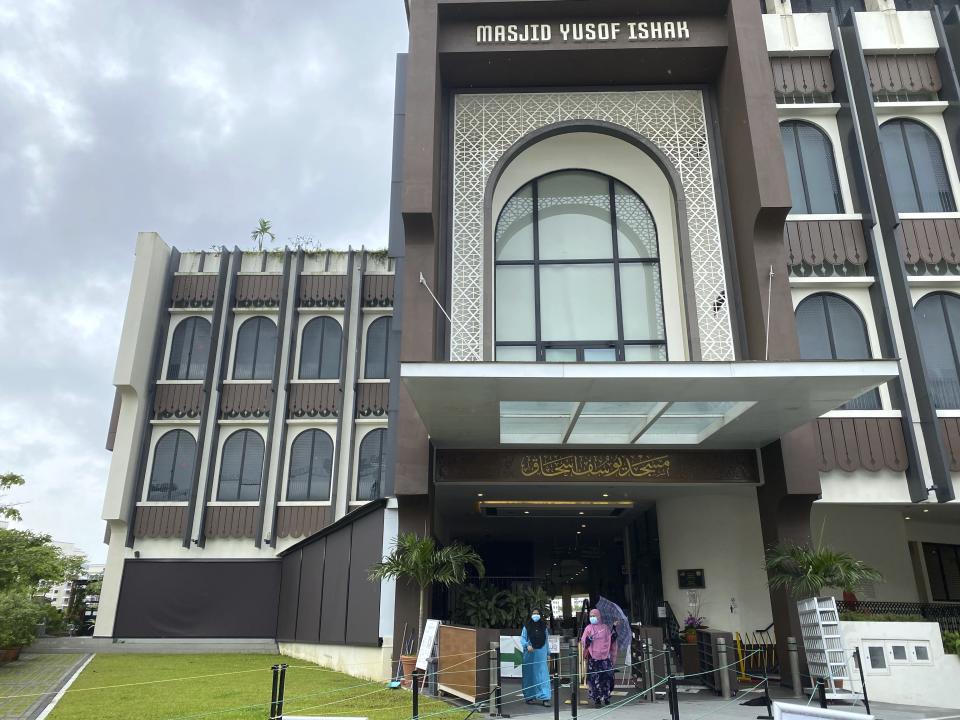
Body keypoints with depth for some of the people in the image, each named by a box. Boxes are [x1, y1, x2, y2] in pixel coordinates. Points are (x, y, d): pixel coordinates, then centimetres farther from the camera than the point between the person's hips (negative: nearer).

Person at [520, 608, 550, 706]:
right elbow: (522, 638, -1)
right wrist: (527, 645, -19)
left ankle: (545, 698, -7)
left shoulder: (543, 626, 7)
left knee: (542, 675, -5)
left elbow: (546, 640, 11)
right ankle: (529, 697, 15)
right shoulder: (527, 626, 2)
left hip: (541, 653, 1)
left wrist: (548, 653, 10)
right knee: (529, 675, 5)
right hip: (529, 654, -1)